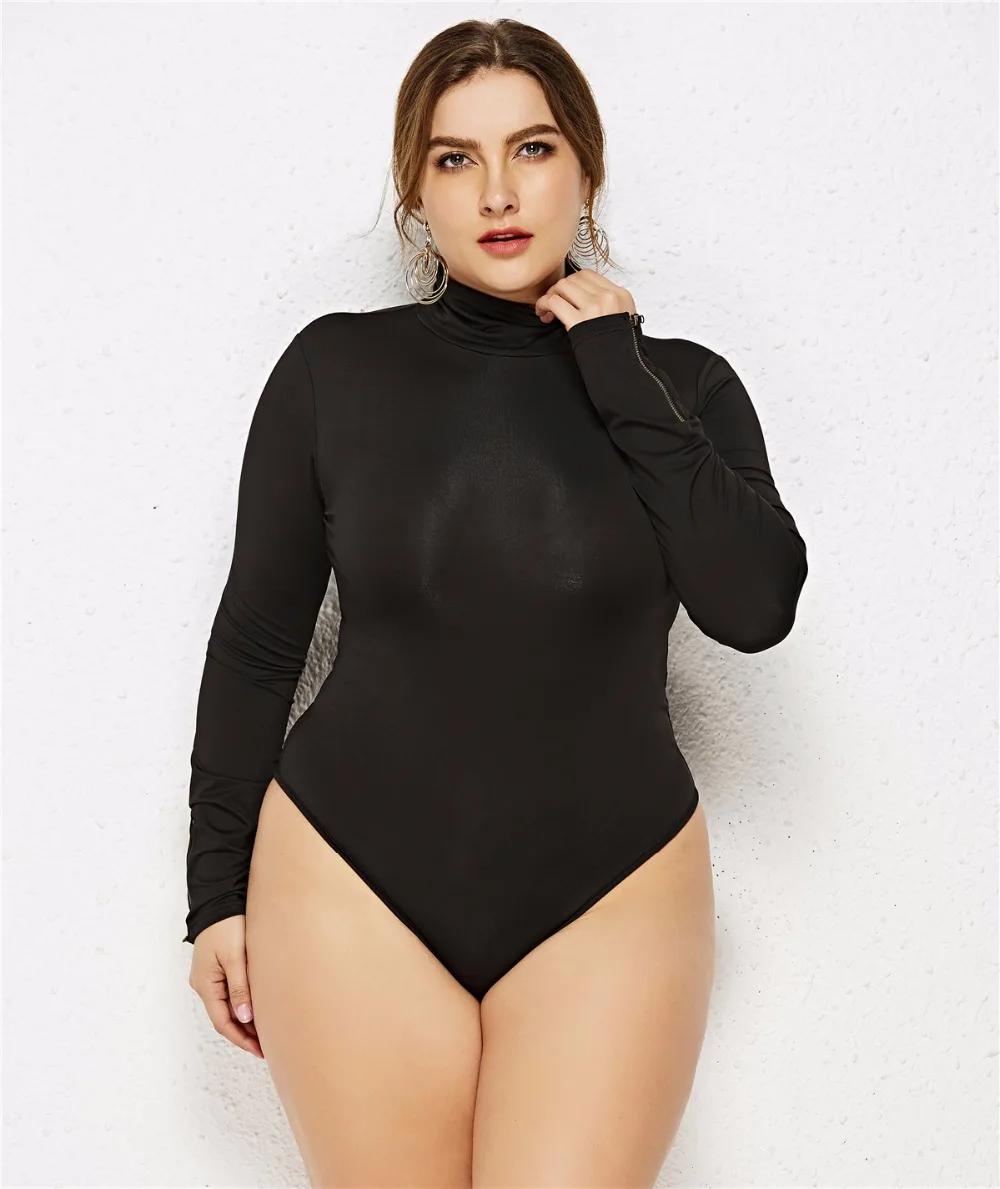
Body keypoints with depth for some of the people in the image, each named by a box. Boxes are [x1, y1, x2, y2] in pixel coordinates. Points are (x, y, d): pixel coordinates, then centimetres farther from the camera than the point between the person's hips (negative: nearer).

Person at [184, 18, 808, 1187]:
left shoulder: (682, 384, 2)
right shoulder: (336, 365, 0)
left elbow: (754, 604, -13)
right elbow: (256, 640, 4)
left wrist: (619, 377, -11)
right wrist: (219, 888, 5)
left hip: (612, 896, 1)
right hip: (352, 885, 0)